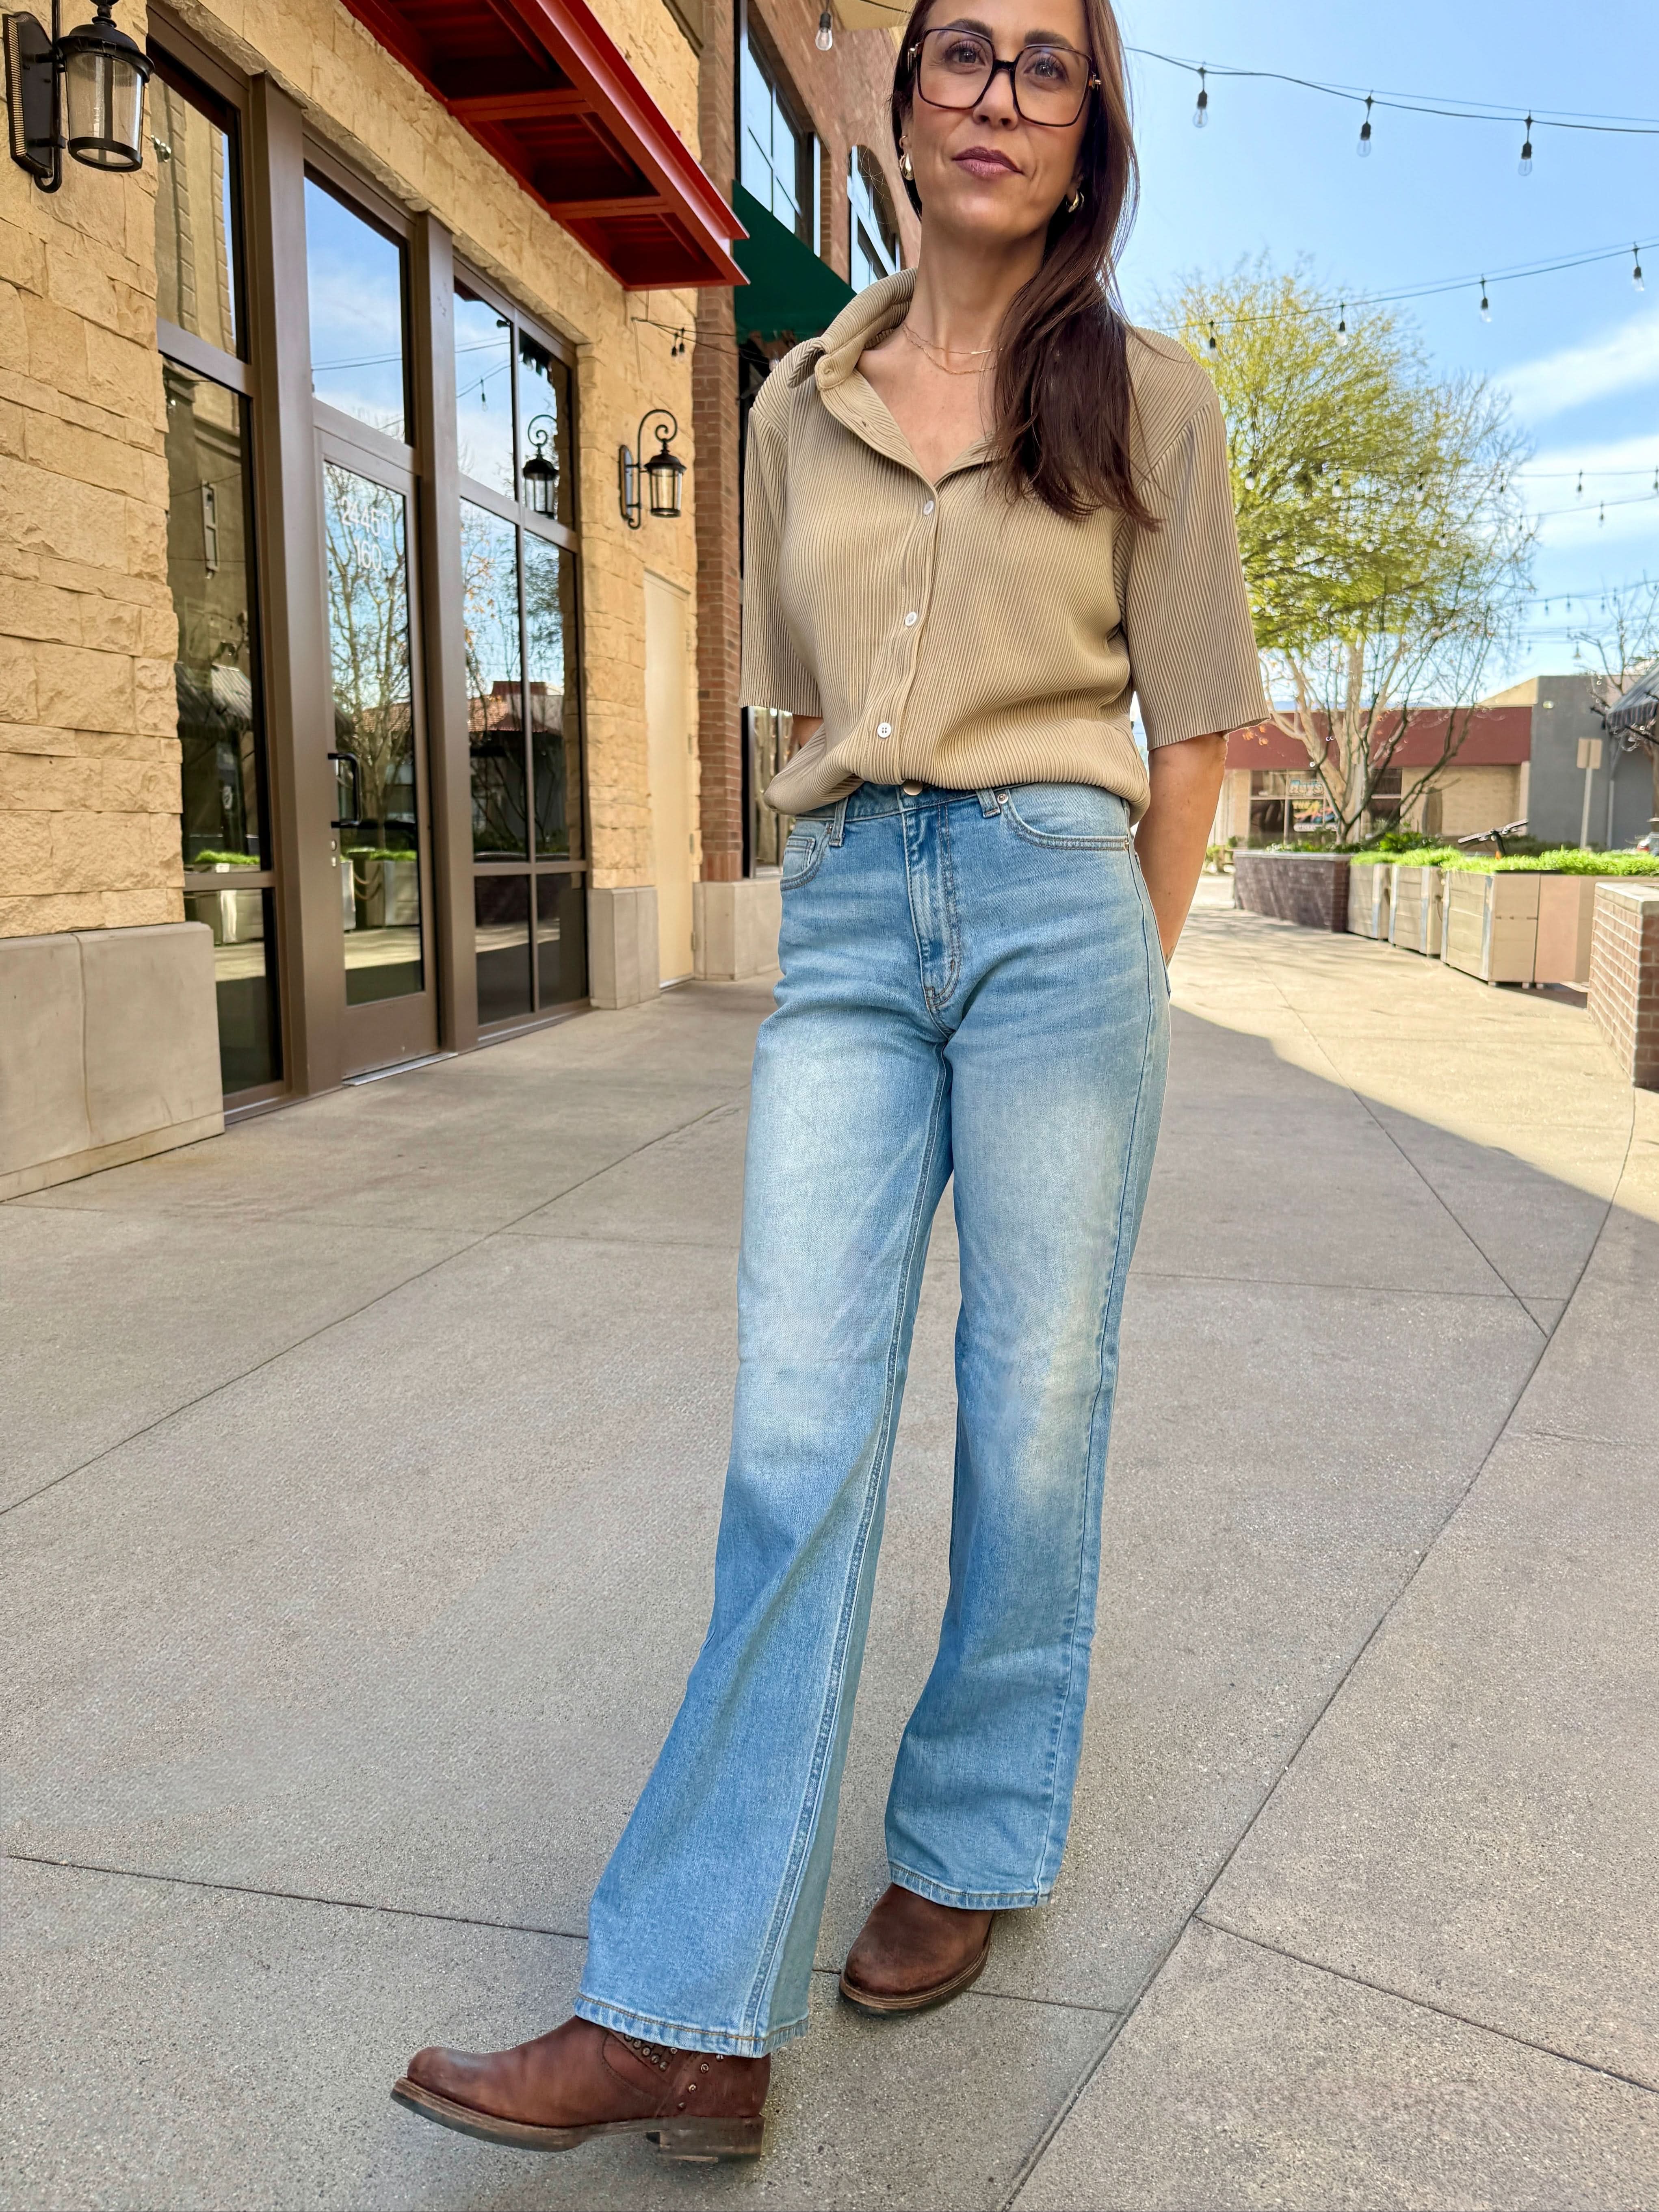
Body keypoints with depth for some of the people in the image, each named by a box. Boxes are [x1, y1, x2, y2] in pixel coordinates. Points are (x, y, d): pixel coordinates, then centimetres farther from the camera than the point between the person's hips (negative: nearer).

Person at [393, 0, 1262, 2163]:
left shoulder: (1143, 396, 7)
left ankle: (974, 1845, 26)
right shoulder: (803, 404, 15)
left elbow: (1190, 727, 6)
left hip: (1058, 904, -1)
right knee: (798, 1423, -6)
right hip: (848, 921, 2)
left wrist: (1124, 981, 4)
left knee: (1033, 1408, 3)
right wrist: (868, 881, 13)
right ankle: (691, 2016, -1)